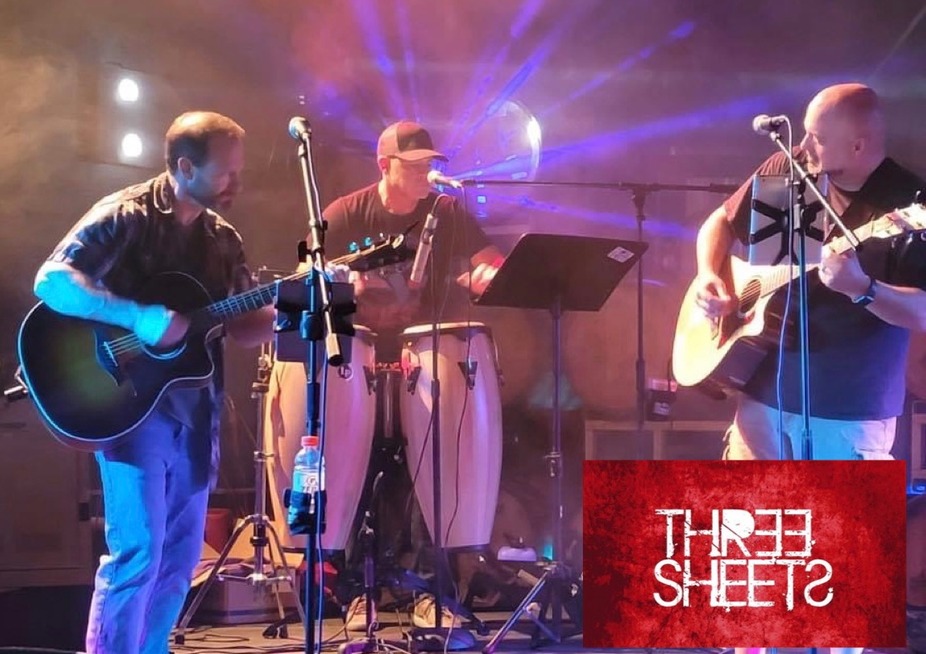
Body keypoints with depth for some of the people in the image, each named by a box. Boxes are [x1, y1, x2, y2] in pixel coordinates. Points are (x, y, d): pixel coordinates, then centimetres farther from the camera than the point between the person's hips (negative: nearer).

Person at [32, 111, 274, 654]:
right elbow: (51, 281, -20)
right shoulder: (126, 215, -9)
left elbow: (246, 328, 11)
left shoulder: (224, 240, 11)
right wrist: (140, 318, -28)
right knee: (138, 550, -12)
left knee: (180, 556, 9)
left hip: (195, 410, 7)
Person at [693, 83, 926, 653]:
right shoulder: (787, 170, 0)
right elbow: (722, 223, 14)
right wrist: (711, 277, -4)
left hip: (852, 412, -5)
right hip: (766, 391, 5)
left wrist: (861, 289, -35)